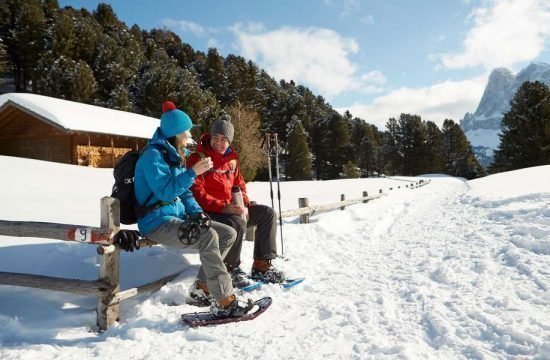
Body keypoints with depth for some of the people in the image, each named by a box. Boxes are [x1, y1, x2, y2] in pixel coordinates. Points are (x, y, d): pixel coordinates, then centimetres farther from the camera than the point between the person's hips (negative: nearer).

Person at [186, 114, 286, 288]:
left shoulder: (231, 158, 13)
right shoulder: (198, 158, -9)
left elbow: (240, 185, 18)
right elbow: (197, 193, -17)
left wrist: (244, 206, -3)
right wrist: (223, 207, -27)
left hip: (232, 208, 8)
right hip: (208, 212, -7)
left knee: (268, 213, -3)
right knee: (238, 222, -34)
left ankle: (262, 265, -2)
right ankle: (231, 269, -11)